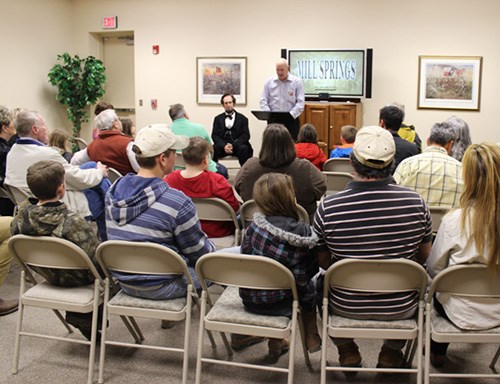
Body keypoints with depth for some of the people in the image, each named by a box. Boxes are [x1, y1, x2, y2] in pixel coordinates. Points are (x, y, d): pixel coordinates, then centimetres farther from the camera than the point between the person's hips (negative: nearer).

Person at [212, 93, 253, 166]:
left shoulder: (242, 118, 13)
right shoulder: (218, 118, 18)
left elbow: (245, 135, 3)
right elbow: (214, 135, 7)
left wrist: (233, 145, -15)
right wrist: (224, 146, -14)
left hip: (237, 145, -1)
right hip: (222, 145, 1)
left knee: (244, 148, -34)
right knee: (212, 149, -30)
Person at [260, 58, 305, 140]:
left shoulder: (297, 81, 1)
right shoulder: (269, 82, 8)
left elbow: (300, 102, -4)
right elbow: (263, 100, 8)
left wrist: (291, 114, -17)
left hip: (291, 119, -2)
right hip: (273, 120, 2)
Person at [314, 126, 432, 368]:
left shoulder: (327, 207, -20)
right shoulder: (416, 202, -16)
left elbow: (323, 262, -5)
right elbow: (423, 257, 0)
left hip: (346, 307, -1)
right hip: (401, 308, 1)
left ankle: (347, 351, 36)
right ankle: (391, 353, 37)